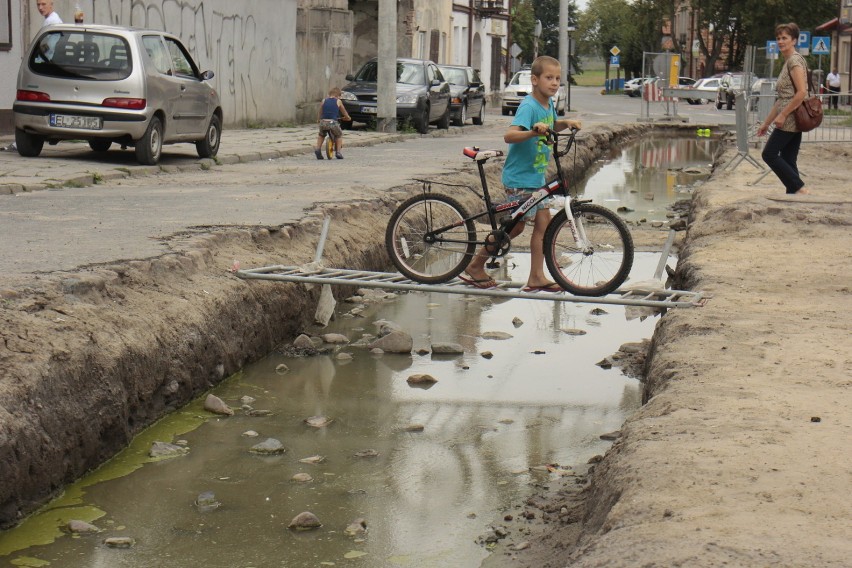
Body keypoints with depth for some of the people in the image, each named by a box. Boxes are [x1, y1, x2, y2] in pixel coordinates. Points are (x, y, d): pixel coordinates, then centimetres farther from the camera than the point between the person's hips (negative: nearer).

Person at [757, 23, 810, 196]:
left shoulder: (795, 61, -11)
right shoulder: (788, 62, 18)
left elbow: (801, 93, -21)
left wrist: (783, 115, -19)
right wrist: (767, 123, 22)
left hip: (790, 119, -9)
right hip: (793, 121, 9)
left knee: (769, 154, -5)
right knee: (788, 161, 8)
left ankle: (800, 188, -7)